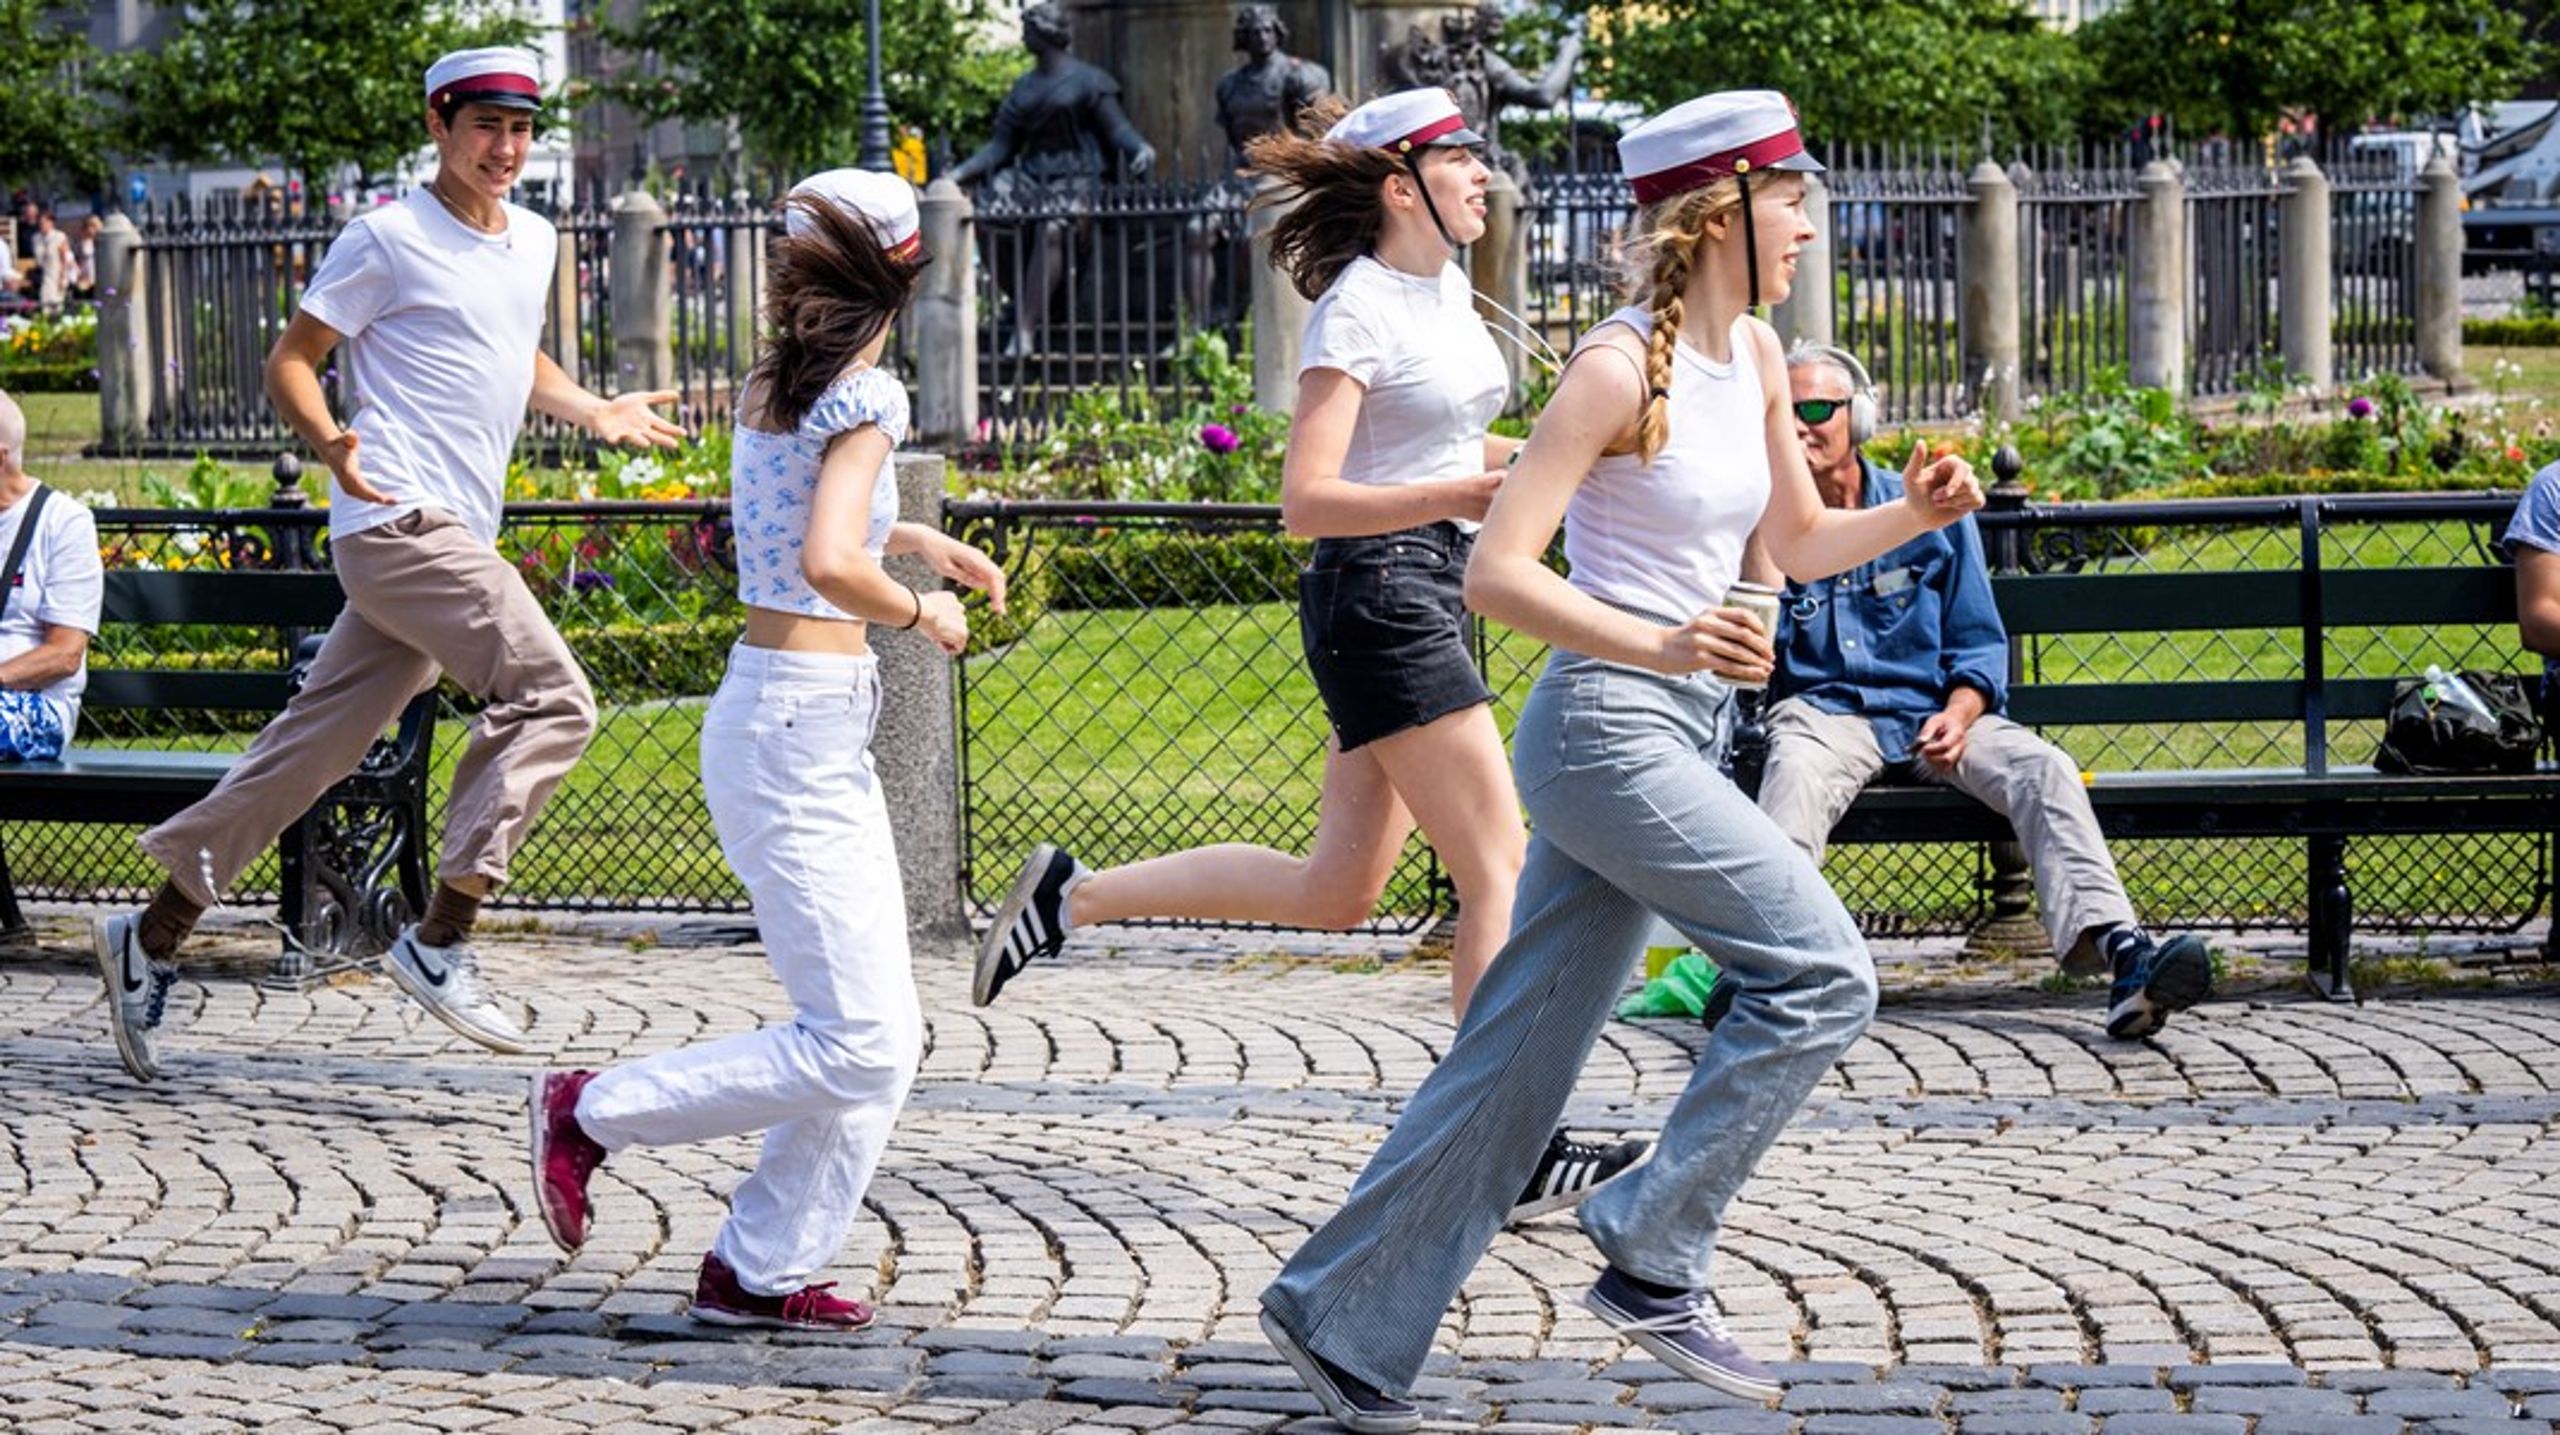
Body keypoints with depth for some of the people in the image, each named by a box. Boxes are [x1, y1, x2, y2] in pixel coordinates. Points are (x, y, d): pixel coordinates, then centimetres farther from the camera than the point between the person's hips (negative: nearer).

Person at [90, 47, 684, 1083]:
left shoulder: (534, 242, 18)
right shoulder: (388, 239, -6)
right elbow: (291, 361, -5)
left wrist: (594, 412, 16)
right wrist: (333, 446, -24)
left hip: (457, 540, 8)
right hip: (401, 522, -8)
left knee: (313, 750, 8)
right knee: (550, 698, -18)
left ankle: (154, 938, 14)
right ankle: (440, 940, -16)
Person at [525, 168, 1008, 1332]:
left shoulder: (771, 389, 11)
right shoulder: (863, 397, -14)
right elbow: (828, 565, -27)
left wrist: (916, 539, 29)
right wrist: (920, 614, -10)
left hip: (803, 729, 9)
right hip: (799, 726, -9)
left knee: (882, 1039, 9)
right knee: (856, 1044, -10)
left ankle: (759, 1271, 11)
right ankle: (594, 1113, 1)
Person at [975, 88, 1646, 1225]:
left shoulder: (1448, 288, 14)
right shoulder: (1357, 310, -13)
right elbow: (1306, 500, -19)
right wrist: (1456, 497, -28)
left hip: (1431, 594, 9)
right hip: (1377, 591, -9)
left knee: (1335, 892, 11)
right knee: (1501, 869, -10)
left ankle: (1072, 897, 19)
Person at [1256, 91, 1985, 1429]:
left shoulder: (1752, 354, 10)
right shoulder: (1618, 367, -15)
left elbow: (1800, 541, 22)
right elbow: (1497, 573, -19)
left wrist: (1915, 513, 3)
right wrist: (1658, 643, -30)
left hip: (1676, 735, 8)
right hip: (1603, 727, -8)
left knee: (1521, 1054, 9)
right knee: (1821, 973, -13)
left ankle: (1341, 1312, 15)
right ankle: (1651, 1259, -6)